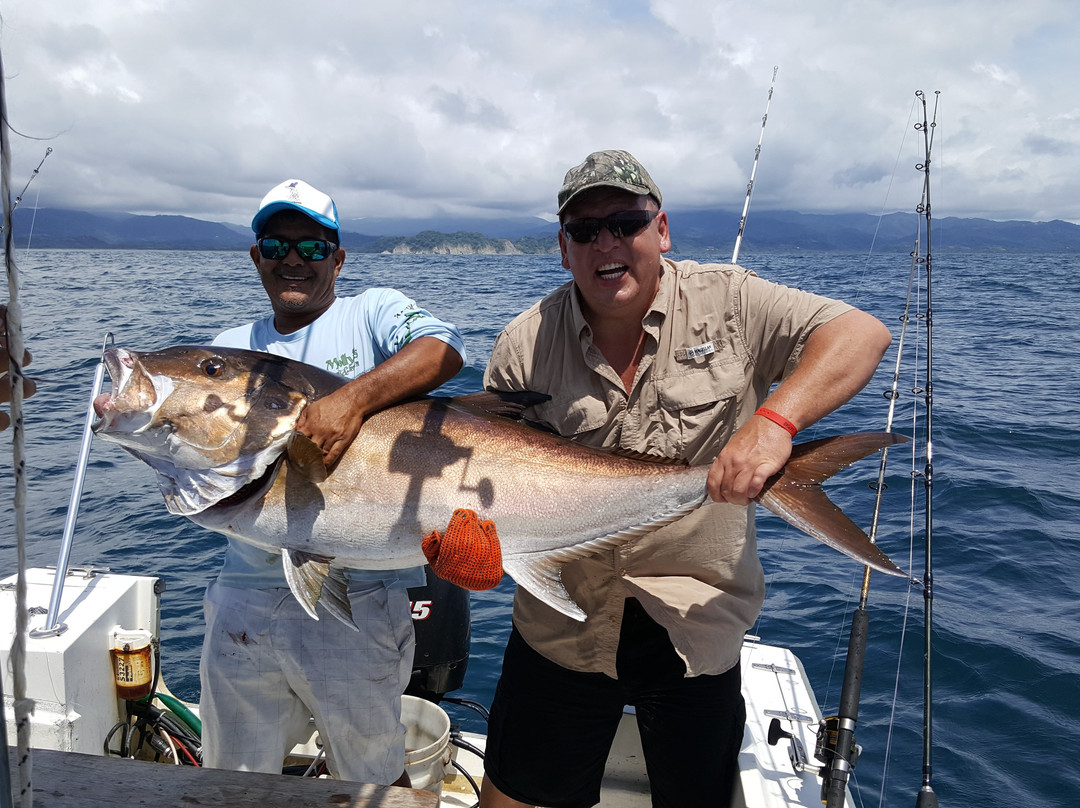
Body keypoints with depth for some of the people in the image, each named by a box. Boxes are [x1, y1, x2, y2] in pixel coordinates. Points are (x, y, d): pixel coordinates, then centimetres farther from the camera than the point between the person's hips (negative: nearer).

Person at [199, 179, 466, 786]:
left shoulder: (372, 313, -1)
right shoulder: (231, 349, 12)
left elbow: (444, 349, -23)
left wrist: (352, 398, -35)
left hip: (356, 601, -4)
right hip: (245, 595, 5)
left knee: (371, 778, 15)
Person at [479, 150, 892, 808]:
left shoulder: (728, 302, -8)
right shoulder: (526, 345, -5)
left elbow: (862, 333, -15)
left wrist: (774, 420, -31)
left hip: (698, 626, 0)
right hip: (562, 626, 1)